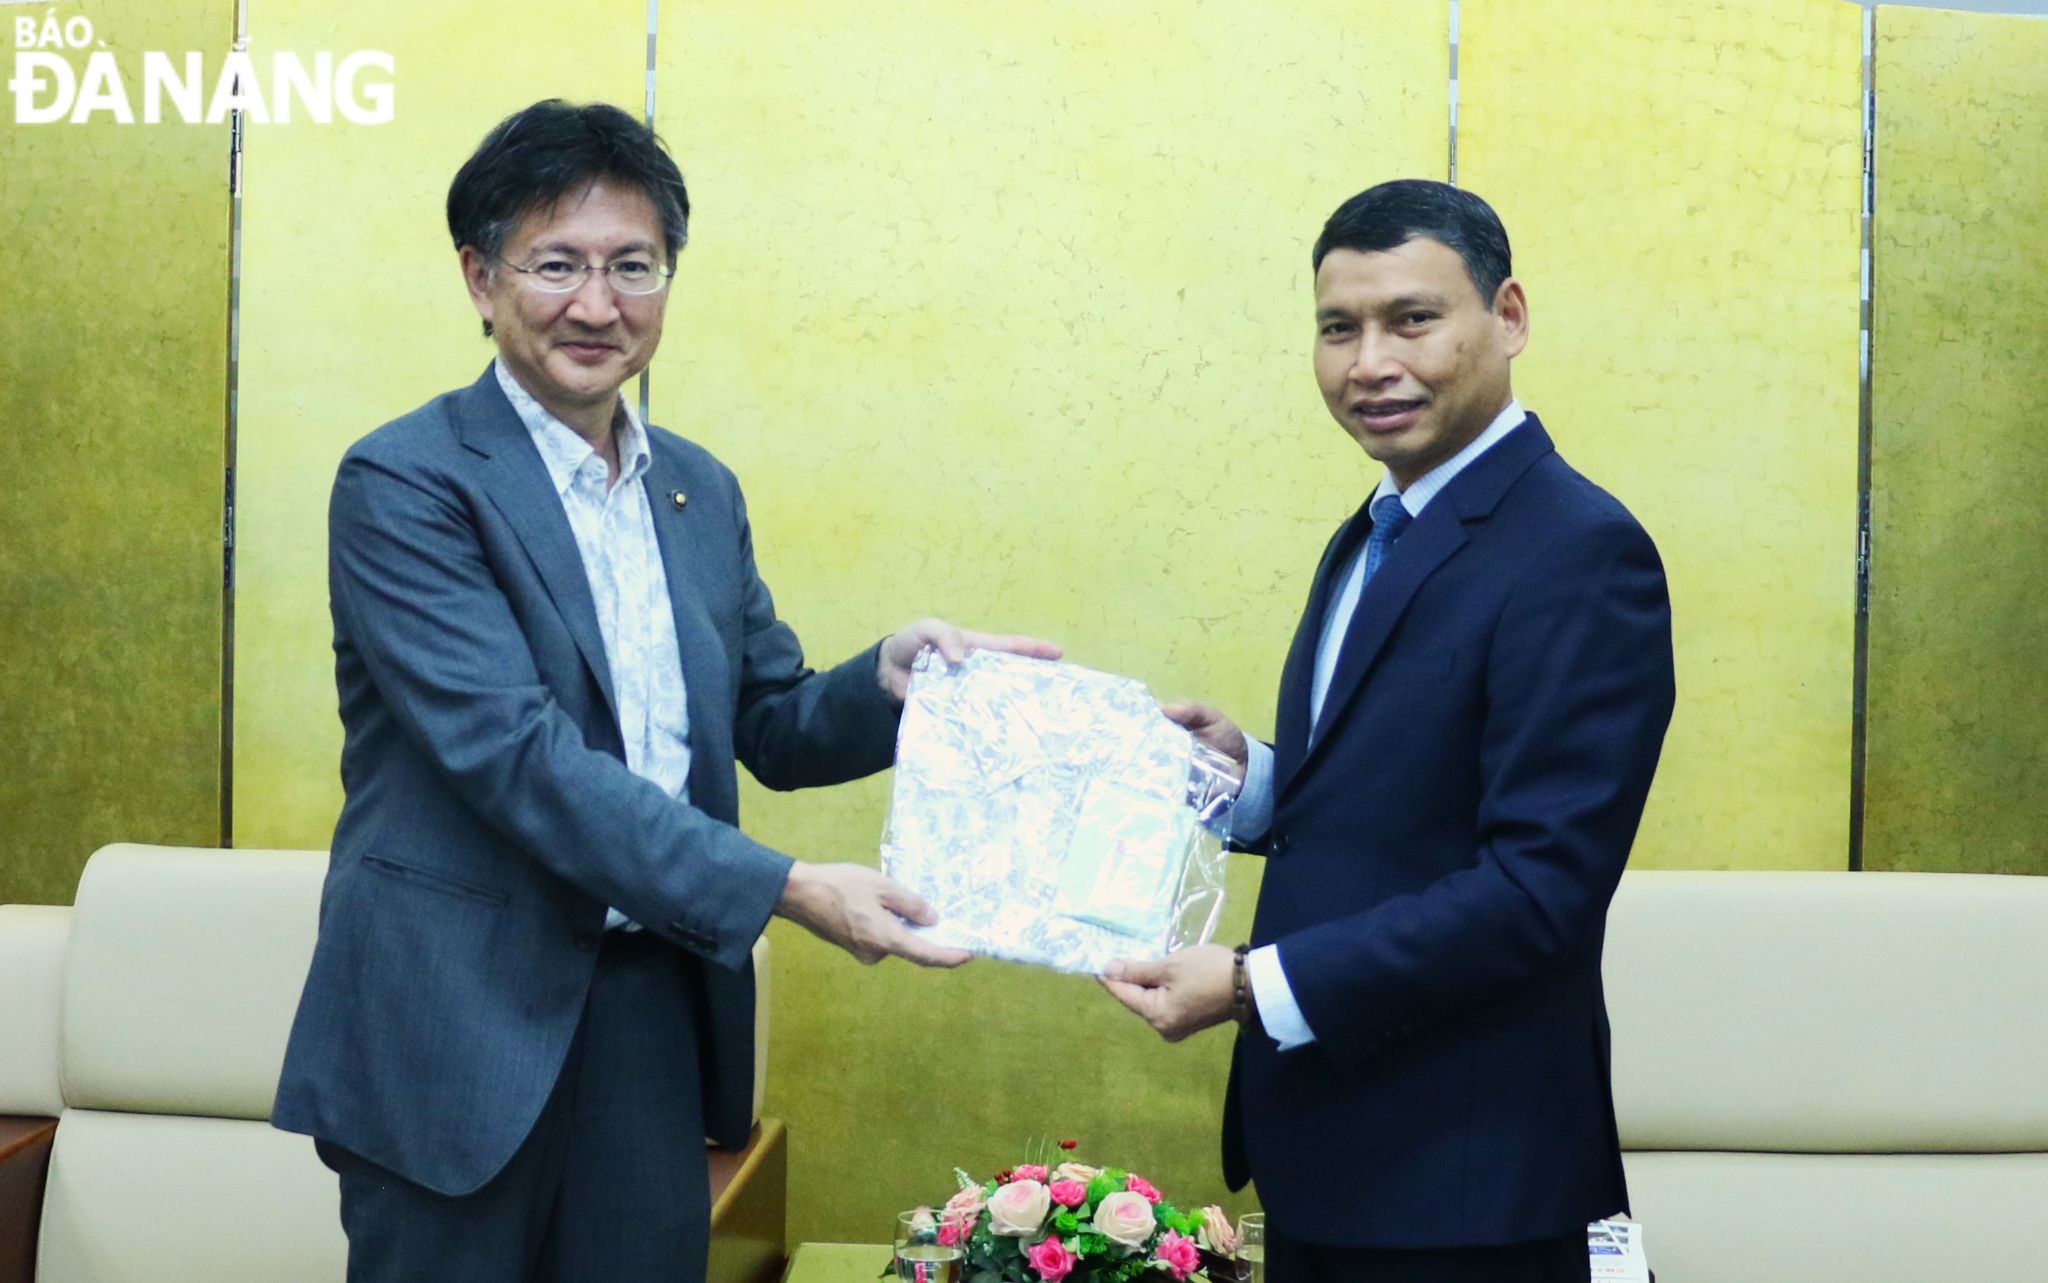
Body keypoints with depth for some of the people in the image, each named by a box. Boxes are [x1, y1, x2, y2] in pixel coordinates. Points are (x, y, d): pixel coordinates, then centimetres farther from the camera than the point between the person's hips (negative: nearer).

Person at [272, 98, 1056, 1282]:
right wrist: (783, 890, -25)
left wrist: (891, 677, -8)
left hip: (659, 1013, 6)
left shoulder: (702, 491, 10)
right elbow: (517, 752, -20)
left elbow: (774, 726, 14)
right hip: (462, 1026, -5)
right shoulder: (405, 483, -11)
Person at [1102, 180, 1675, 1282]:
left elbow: (1542, 883, -22)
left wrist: (1254, 984, -21)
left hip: (1459, 1179, -8)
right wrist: (1250, 777, -2)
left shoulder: (1580, 554, -17)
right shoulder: (1370, 541, 11)